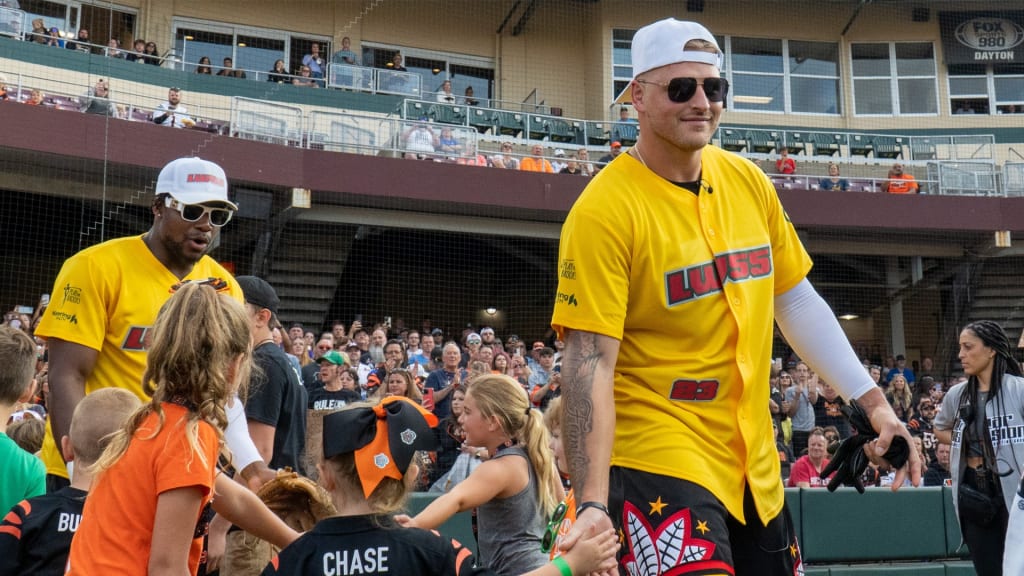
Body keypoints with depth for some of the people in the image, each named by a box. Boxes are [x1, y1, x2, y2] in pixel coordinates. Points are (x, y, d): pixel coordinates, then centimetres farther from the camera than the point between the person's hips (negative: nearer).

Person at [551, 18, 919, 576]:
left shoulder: (748, 182, 4)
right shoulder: (605, 210, -15)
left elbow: (797, 301, 14)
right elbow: (589, 364, -20)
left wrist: (871, 401, 10)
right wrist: (592, 504, -25)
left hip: (754, 466, 7)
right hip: (658, 463, -6)